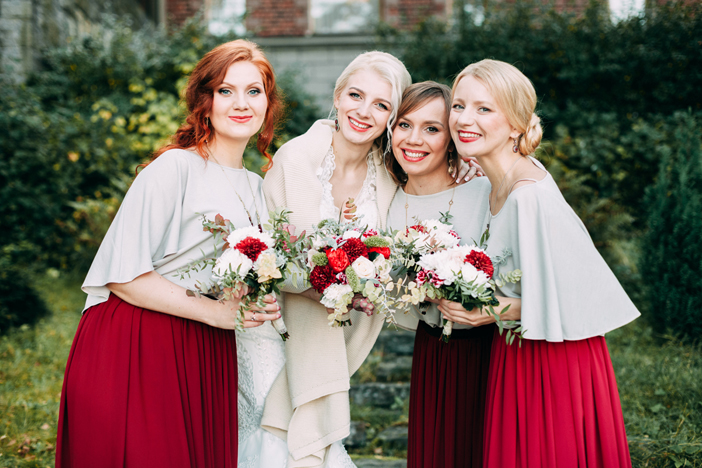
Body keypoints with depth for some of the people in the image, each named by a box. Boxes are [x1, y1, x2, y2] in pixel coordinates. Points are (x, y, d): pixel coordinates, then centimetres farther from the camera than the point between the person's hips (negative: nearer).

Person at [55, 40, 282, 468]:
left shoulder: (258, 187, 14)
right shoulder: (175, 168, -10)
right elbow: (123, 276, -15)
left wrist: (264, 304, 3)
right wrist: (217, 312, -18)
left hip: (207, 360, 7)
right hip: (134, 353, -7)